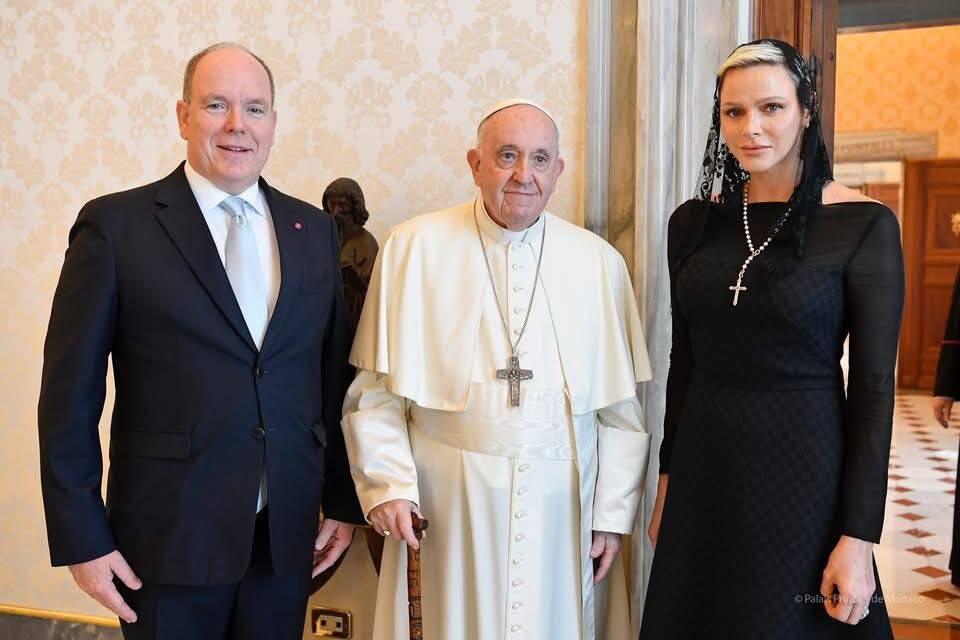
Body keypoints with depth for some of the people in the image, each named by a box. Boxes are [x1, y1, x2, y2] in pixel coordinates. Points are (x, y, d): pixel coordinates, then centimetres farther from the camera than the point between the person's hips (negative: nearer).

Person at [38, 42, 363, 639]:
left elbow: (334, 376, 7)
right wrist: (81, 536, -6)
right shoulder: (115, 225, -6)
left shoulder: (315, 230, 5)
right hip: (170, 535, -3)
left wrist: (342, 500, 8)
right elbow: (70, 393, -5)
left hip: (287, 533, 4)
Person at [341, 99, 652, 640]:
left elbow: (622, 406, 3)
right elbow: (375, 389, -1)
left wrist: (613, 514, 2)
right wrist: (388, 483, -9)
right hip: (446, 502, -1)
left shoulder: (600, 263, 2)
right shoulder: (414, 248, -2)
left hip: (561, 503, 2)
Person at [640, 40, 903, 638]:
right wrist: (668, 478, 10)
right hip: (704, 471, 4)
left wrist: (858, 537, -12)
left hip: (803, 473, -4)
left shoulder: (863, 224, -9)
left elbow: (874, 388, -10)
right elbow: (684, 360, 9)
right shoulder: (695, 221, 3)